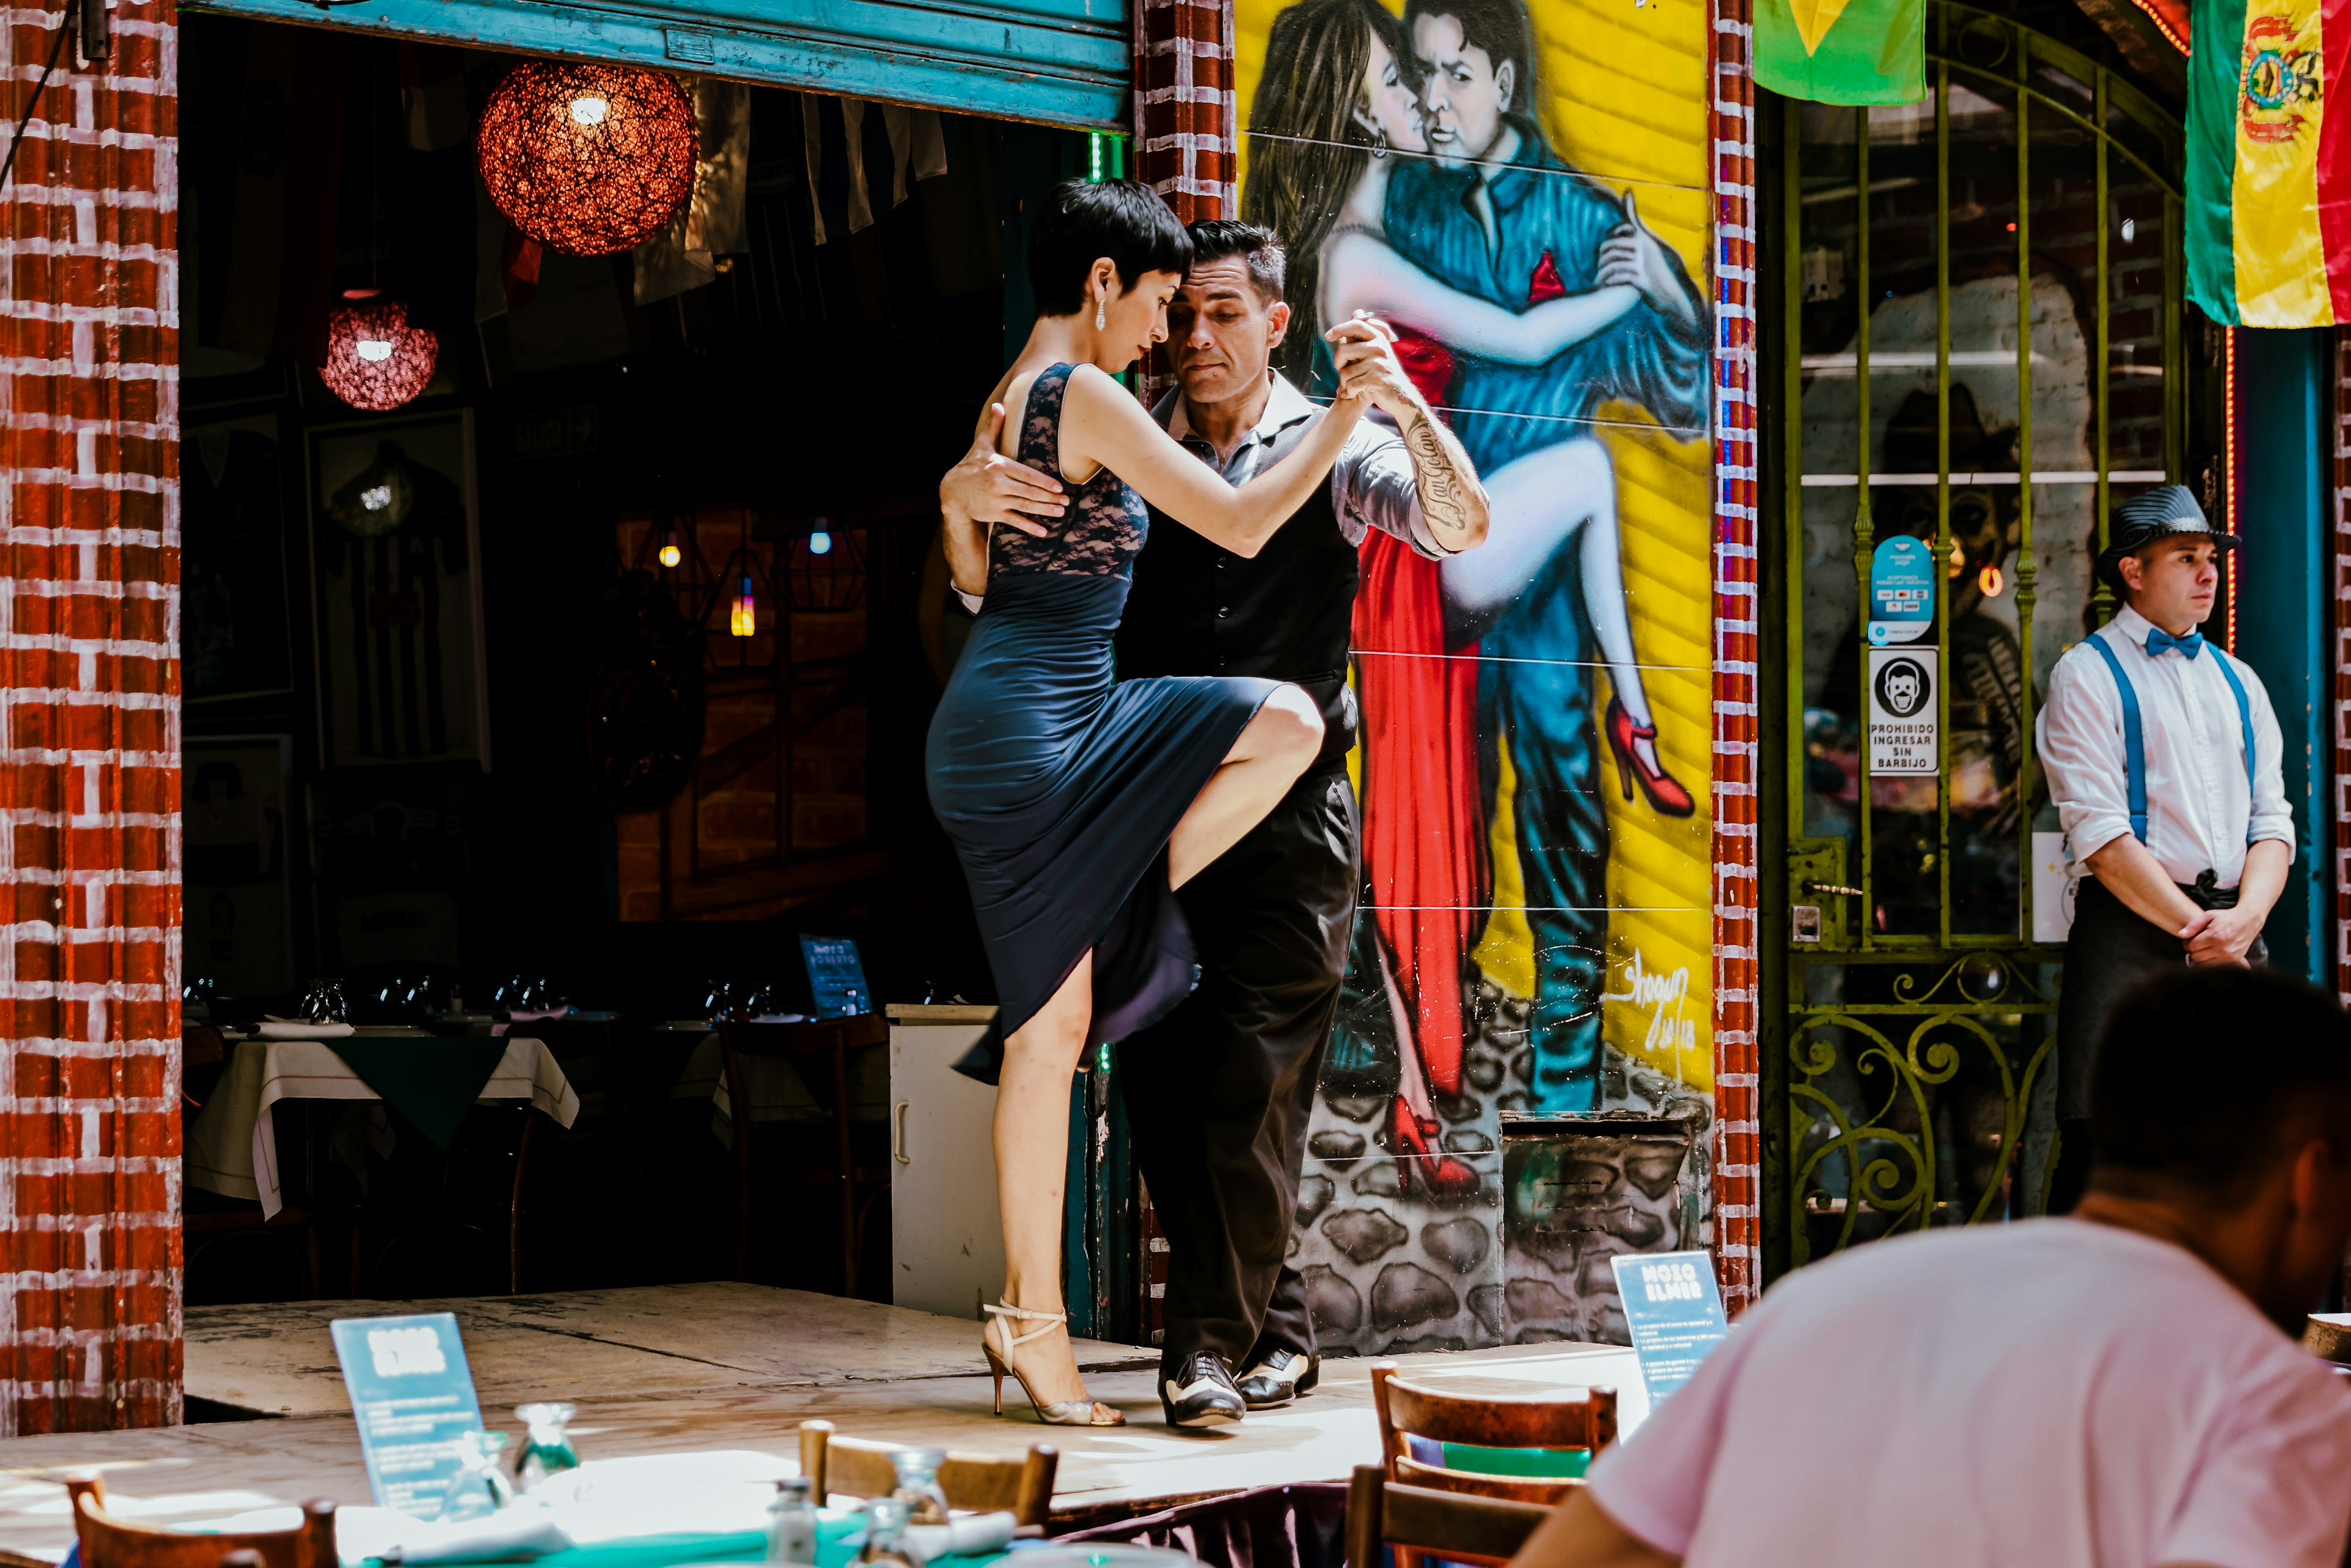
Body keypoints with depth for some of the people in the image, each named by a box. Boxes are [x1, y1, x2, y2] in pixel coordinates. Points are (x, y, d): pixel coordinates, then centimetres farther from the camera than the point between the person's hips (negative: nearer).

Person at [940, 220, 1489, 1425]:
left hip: (1288, 813, -3)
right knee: (1159, 1082, 1)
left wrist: (1403, 404, -28)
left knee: (1251, 1077, -11)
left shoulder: (1328, 449, 5)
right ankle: (1274, 1334, 13)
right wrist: (960, 503, -16)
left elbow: (1461, 526, -11)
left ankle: (1212, 1345, -5)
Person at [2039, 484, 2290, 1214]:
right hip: (2131, 929, -6)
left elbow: (2273, 822, 12)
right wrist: (2197, 930, -14)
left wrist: (2246, 916, -8)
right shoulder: (2088, 676, 0)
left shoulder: (2237, 681, 19)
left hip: (2236, 932, 6)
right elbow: (2101, 837, -9)